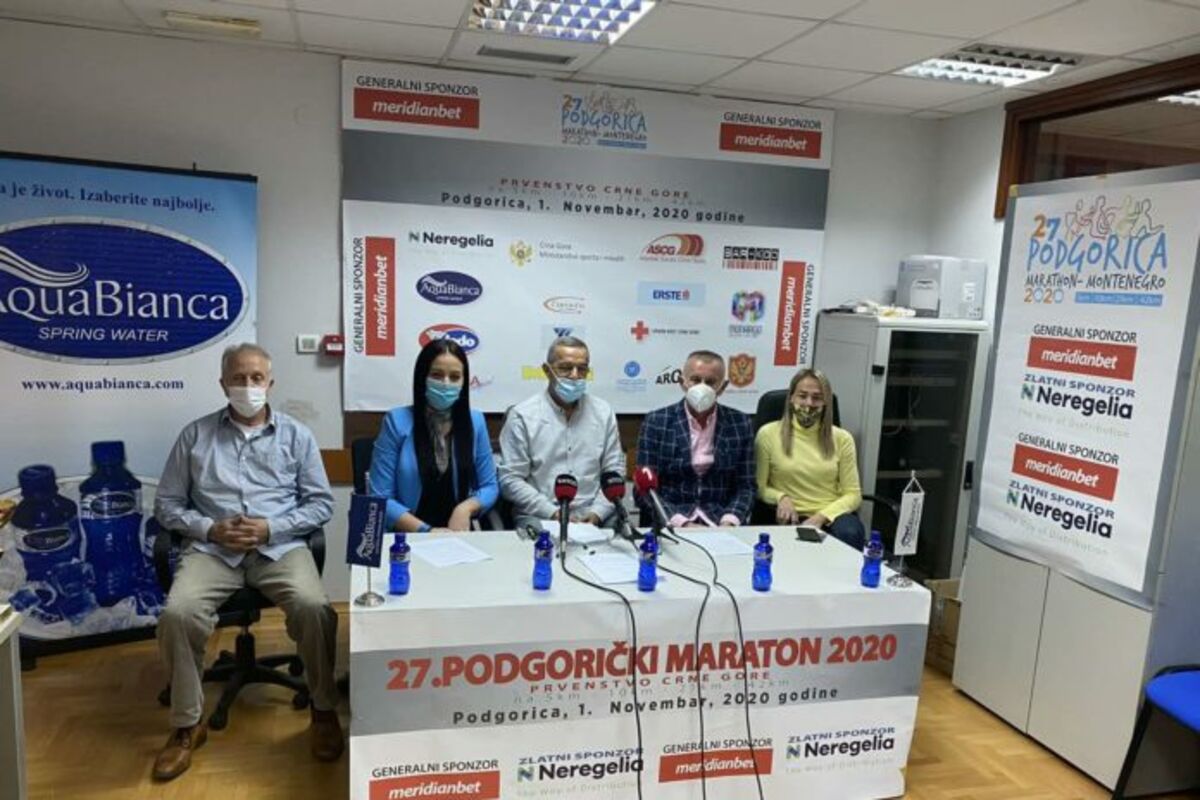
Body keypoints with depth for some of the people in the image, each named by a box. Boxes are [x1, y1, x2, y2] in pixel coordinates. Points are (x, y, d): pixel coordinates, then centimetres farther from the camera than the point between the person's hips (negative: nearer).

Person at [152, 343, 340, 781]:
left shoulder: (296, 435, 10)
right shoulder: (195, 434, 12)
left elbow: (321, 504, 6)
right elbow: (167, 504, 12)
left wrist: (271, 527, -10)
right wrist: (209, 528, -7)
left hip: (280, 546, -1)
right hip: (213, 548, 1)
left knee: (315, 609, -28)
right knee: (177, 614, -27)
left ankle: (324, 711, -4)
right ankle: (187, 725, -4)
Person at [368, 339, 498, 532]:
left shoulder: (475, 422, 6)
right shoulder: (397, 421, -3)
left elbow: (490, 486, 12)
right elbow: (380, 497, -4)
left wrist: (466, 508, -8)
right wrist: (425, 530, -14)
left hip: (458, 537, 2)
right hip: (408, 539, -2)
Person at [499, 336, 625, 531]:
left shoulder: (603, 412, 9)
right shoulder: (522, 415, -1)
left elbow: (614, 471, 9)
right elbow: (510, 479, -5)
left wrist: (597, 512, -7)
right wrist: (553, 513, -14)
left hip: (590, 517, 3)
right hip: (538, 516, -3)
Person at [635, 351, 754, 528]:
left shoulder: (739, 424, 5)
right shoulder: (656, 422, -1)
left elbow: (745, 487, 6)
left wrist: (728, 523, -12)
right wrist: (682, 523, -17)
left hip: (720, 523, 2)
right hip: (669, 524, -2)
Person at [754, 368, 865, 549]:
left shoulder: (841, 438, 9)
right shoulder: (768, 434, 3)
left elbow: (853, 494, 6)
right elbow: (758, 487, 6)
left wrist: (820, 517, -11)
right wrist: (780, 497, -15)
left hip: (831, 516, 2)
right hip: (790, 517, -2)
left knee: (850, 533, -32)